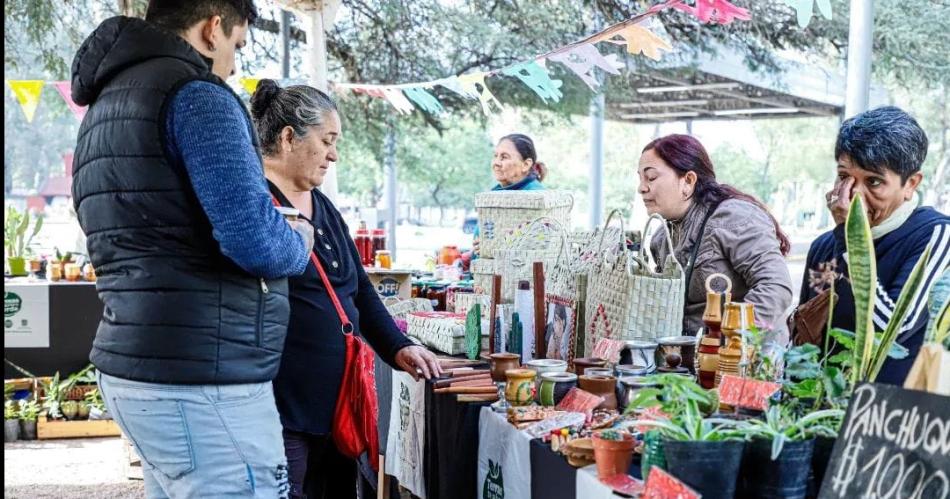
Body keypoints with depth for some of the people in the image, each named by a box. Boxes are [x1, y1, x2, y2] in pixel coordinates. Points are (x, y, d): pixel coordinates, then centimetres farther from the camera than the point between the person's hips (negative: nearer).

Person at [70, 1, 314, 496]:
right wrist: (300, 241, 1)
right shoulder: (195, 93, -12)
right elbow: (255, 241, -21)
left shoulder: (104, 106, 18)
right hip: (201, 378, -10)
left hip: (134, 363, 10)